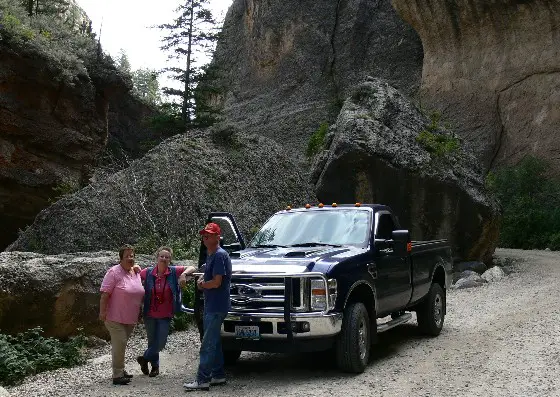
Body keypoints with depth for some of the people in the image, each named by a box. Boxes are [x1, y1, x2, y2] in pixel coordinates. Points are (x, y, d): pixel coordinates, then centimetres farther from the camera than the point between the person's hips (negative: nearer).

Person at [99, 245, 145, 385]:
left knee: (121, 344, 17)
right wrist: (102, 311, -21)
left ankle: (120, 370, 29)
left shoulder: (136, 273, 9)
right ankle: (117, 375, -4)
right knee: (119, 343, -11)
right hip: (115, 317, -7)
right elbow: (105, 294, -17)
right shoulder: (114, 272, -14)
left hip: (130, 318, 7)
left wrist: (138, 313, 21)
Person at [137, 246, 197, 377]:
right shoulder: (148, 272, -5)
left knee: (160, 343, 2)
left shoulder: (174, 272, -8)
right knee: (152, 341, 14)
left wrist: (184, 274, -30)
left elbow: (192, 268, -11)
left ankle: (144, 358, 31)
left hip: (165, 315, 0)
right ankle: (155, 366, 38)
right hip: (149, 314, 0)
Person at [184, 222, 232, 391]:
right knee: (214, 342, 15)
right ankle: (218, 375, 23)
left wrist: (201, 285, -5)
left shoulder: (220, 255, -16)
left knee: (208, 344, -8)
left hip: (217, 307, -10)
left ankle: (202, 380, -5)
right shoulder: (210, 255, 15)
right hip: (211, 306, 10)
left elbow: (216, 282, -21)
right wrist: (202, 280, 6)